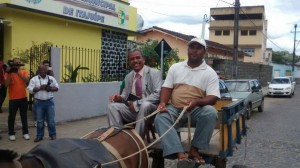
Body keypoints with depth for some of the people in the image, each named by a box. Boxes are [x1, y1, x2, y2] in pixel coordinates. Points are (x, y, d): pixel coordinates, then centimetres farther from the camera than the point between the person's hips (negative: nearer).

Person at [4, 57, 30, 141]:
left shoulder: (24, 72, 3)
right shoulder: (8, 73, -1)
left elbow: (26, 79, -16)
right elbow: (6, 84, -12)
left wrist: (18, 72, -24)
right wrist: (9, 74, -19)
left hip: (23, 98, 1)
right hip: (13, 99, -1)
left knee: (24, 116, 10)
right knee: (12, 117, 7)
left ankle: (25, 132, 18)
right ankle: (11, 133, 17)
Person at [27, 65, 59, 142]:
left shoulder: (51, 78, 5)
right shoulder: (34, 79, -1)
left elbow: (57, 88, 5)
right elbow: (30, 90, -8)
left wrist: (50, 88, -14)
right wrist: (40, 88, -19)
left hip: (49, 102, 1)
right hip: (39, 102, -1)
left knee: (51, 120, 5)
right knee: (40, 121, 9)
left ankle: (53, 135, 17)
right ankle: (39, 135, 20)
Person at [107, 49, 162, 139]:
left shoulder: (155, 73, -5)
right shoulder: (128, 77, 13)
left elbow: (157, 95, -16)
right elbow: (126, 95, 17)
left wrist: (137, 103, -21)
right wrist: (120, 97, -9)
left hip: (150, 108, -4)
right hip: (132, 109, 5)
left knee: (145, 105, -38)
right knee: (112, 106, -17)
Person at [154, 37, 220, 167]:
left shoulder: (210, 72, 1)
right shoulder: (175, 67, 11)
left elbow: (213, 98, -7)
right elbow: (167, 88, 7)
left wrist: (196, 102, -27)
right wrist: (163, 103, -14)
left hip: (197, 110, -2)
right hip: (174, 109, 2)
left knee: (210, 112, -34)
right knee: (160, 117, -29)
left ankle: (194, 149, -20)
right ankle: (181, 155, -42)